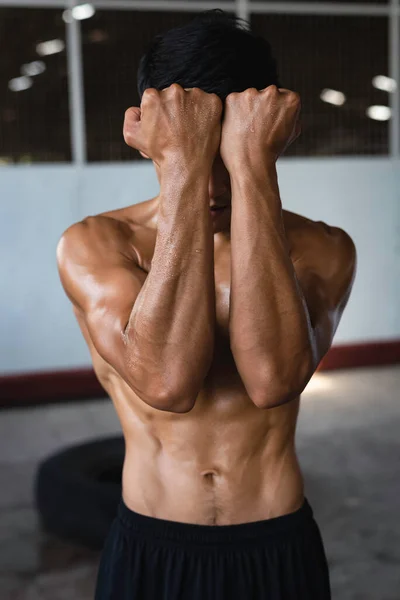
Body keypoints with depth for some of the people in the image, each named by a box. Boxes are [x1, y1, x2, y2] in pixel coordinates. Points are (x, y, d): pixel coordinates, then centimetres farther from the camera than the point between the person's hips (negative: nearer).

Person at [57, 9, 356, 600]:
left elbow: (273, 380, -30)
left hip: (279, 549, 1)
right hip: (148, 550, 0)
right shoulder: (92, 244, -12)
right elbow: (167, 382, -30)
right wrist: (184, 165, -30)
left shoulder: (323, 250, -10)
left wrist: (252, 163, -30)